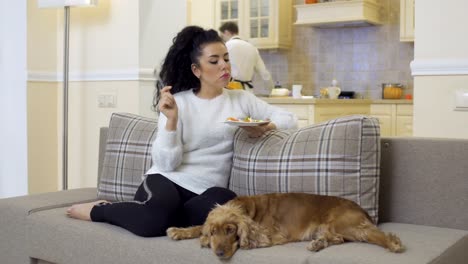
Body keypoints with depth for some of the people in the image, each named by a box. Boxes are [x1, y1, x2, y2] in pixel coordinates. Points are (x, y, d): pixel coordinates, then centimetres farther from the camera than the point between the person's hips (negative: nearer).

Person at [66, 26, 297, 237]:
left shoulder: (241, 99, 10)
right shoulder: (177, 102, 2)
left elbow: (289, 119, 10)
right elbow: (167, 163, -6)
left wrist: (266, 128, -10)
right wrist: (171, 119, -19)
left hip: (205, 192, 3)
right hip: (166, 180, -2)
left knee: (224, 203, -35)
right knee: (155, 216, -37)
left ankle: (159, 218, -13)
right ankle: (97, 211, -7)